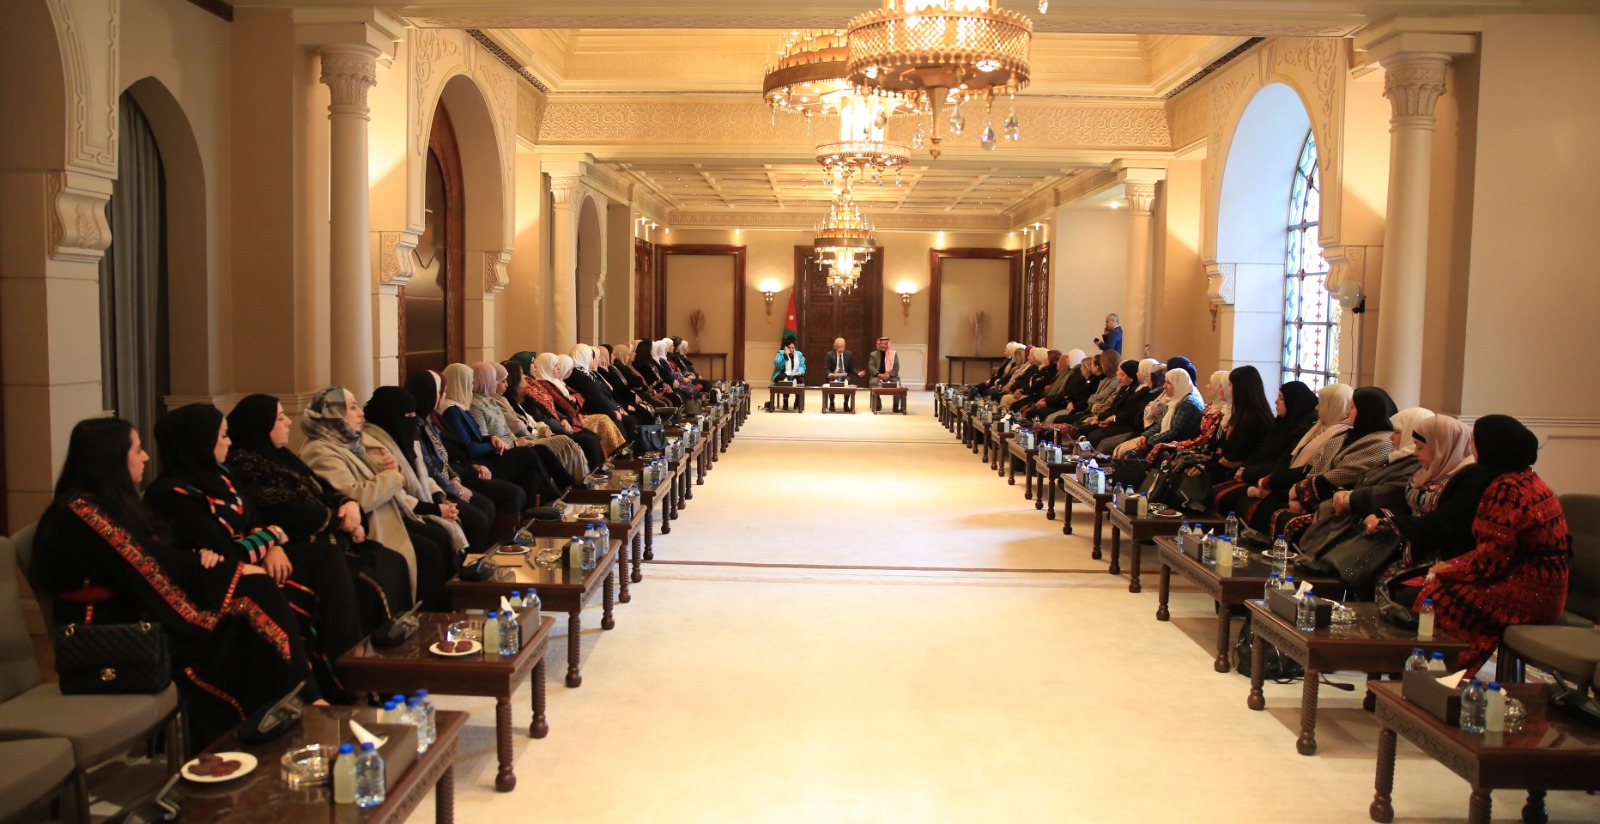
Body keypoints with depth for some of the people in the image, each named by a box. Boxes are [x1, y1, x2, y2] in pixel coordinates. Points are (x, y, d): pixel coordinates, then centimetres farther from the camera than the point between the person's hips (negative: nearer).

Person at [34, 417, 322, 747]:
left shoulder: (111, 503, 14)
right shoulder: (81, 511, -16)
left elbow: (159, 557, 12)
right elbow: (150, 567, -19)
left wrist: (200, 558, -10)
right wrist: (234, 570, -12)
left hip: (137, 614, 9)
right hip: (111, 636, -9)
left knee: (255, 589, -10)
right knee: (248, 596, -19)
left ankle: (303, 696, -14)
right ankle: (303, 700, -16)